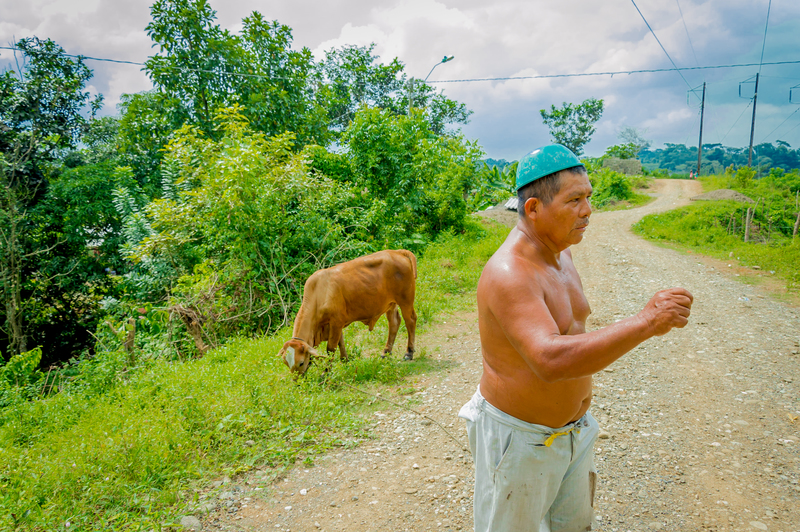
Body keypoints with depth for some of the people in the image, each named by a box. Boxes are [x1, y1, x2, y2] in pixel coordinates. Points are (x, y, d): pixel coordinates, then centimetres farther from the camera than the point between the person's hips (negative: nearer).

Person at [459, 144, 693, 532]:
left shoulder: (560, 253, -1)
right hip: (520, 438, -8)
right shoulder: (508, 274, -32)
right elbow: (550, 361, -45)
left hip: (573, 428, 9)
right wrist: (645, 323, -44)